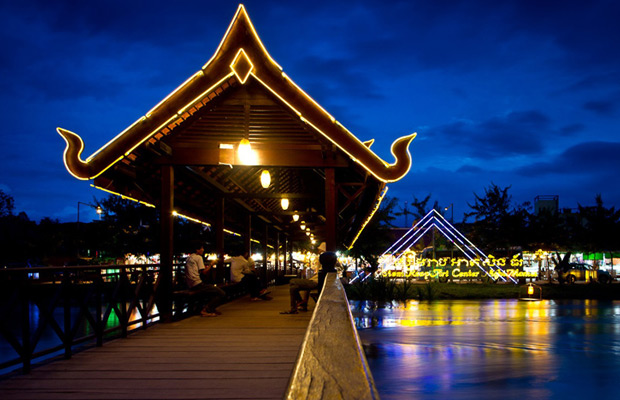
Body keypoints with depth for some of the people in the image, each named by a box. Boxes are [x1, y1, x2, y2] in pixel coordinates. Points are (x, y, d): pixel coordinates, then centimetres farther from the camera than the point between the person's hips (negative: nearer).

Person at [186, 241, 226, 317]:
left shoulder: (189, 258, 20)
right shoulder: (198, 257, -6)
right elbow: (203, 272, -12)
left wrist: (207, 266, 19)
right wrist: (210, 265, 2)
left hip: (190, 285, 10)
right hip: (197, 284, -10)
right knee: (222, 294, -11)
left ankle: (211, 309, 16)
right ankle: (205, 310, -11)